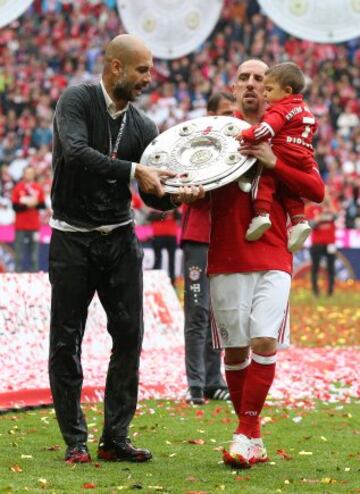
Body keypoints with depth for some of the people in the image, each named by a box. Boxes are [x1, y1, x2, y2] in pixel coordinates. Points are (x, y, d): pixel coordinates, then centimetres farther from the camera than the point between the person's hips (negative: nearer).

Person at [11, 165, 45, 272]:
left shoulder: (38, 188, 8)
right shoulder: (18, 188, 1)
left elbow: (43, 205, 7)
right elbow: (15, 207, -3)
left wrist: (35, 204, -12)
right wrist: (26, 205, -17)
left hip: (34, 226, 2)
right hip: (21, 226, -2)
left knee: (34, 253, -1)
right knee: (19, 253, -5)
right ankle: (18, 273, -3)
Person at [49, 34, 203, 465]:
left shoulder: (143, 127, 6)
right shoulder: (77, 101, -8)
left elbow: (153, 197, 5)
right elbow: (75, 151, -27)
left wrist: (177, 195, -17)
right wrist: (133, 171, -30)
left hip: (120, 238, 4)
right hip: (72, 239, -4)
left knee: (129, 335, -2)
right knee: (65, 342, 0)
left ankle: (115, 438, 5)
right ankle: (75, 441, 8)